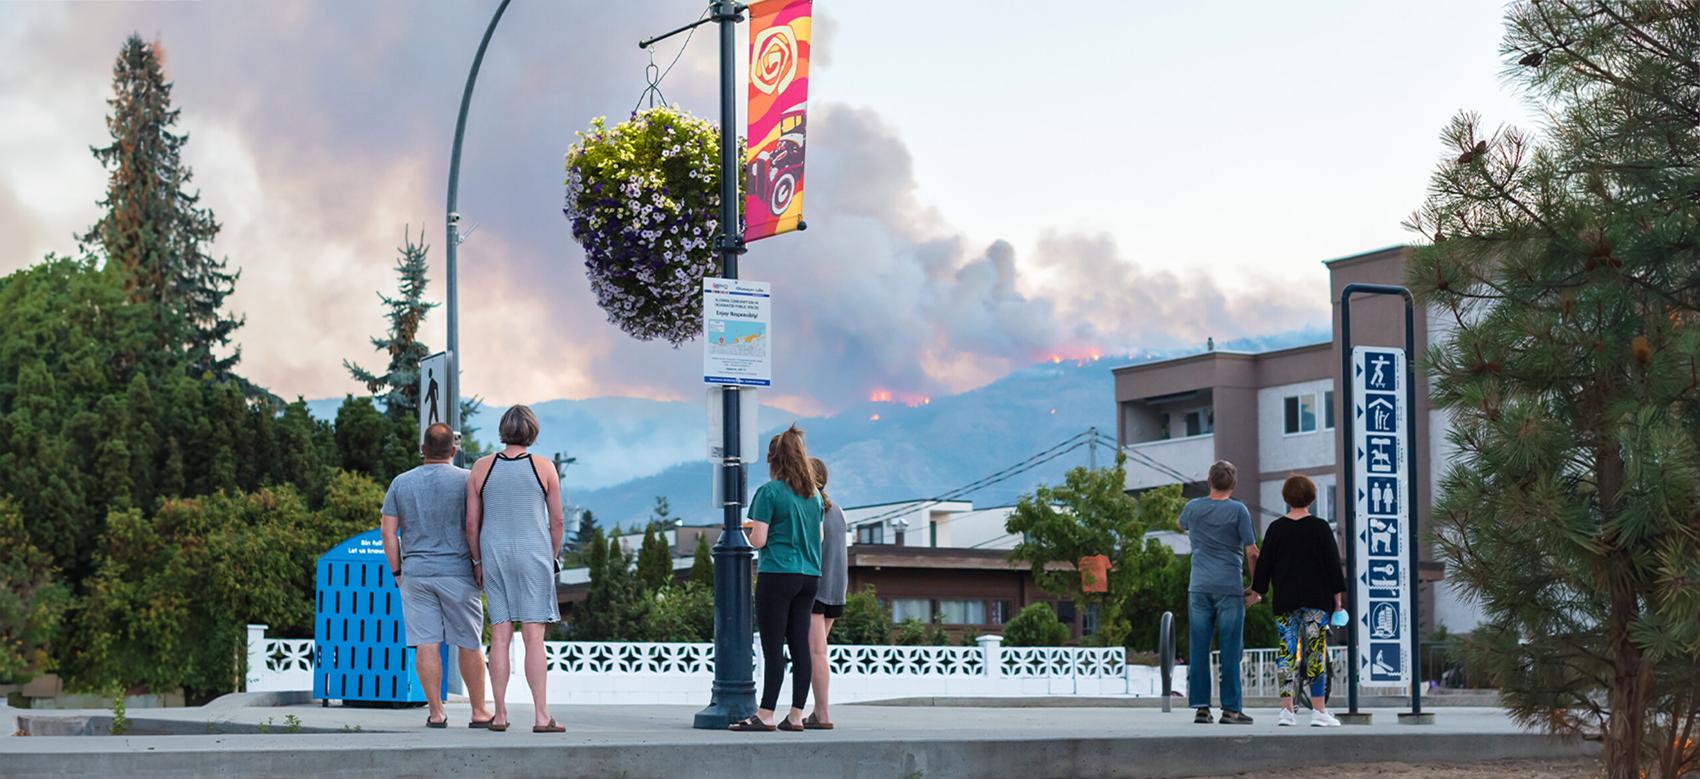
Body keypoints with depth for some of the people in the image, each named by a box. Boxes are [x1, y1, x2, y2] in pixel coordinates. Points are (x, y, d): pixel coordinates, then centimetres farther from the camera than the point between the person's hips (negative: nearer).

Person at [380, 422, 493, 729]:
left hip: (415, 571, 2)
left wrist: (397, 572, 9)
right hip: (457, 570, -2)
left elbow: (389, 532, 3)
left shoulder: (401, 483, 5)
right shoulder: (466, 480, -3)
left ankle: (435, 712, -1)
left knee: (426, 643, 1)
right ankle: (479, 711, 10)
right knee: (469, 643, 6)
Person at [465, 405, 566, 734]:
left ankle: (500, 714, 4)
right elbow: (557, 521, 0)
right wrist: (553, 557, 13)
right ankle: (541, 716, -8)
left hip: (494, 553, 2)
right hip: (533, 554, -2)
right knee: (534, 636, -4)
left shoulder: (481, 468, 2)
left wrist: (478, 562, 13)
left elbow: (471, 522, 3)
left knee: (500, 635, 4)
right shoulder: (544, 467, -3)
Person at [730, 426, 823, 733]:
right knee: (800, 646, 6)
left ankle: (765, 715, -6)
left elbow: (758, 540, -12)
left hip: (777, 574, -6)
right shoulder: (814, 495, 11)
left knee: (773, 648, -6)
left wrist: (750, 532, 9)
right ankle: (796, 715, 7)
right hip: (809, 577, 6)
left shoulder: (769, 492, -8)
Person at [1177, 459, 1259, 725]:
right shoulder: (1237, 510, -4)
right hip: (1229, 588, -3)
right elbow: (1252, 553, -6)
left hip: (1199, 588, 3)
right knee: (1230, 651, -1)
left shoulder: (1193, 507, 7)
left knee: (1198, 650, 4)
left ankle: (1201, 706, 2)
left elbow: (1180, 524, 30)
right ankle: (1230, 709, -2)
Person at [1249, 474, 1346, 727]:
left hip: (1285, 602, 2)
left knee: (1287, 652, 4)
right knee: (1316, 652, -1)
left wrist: (1257, 591, 17)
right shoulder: (1320, 528, -3)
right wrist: (1337, 595, 6)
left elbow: (1264, 563, 6)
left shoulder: (1276, 529, 2)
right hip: (1317, 600, -2)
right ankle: (1319, 711, -3)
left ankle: (1286, 709, -1)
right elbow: (1333, 563, -1)